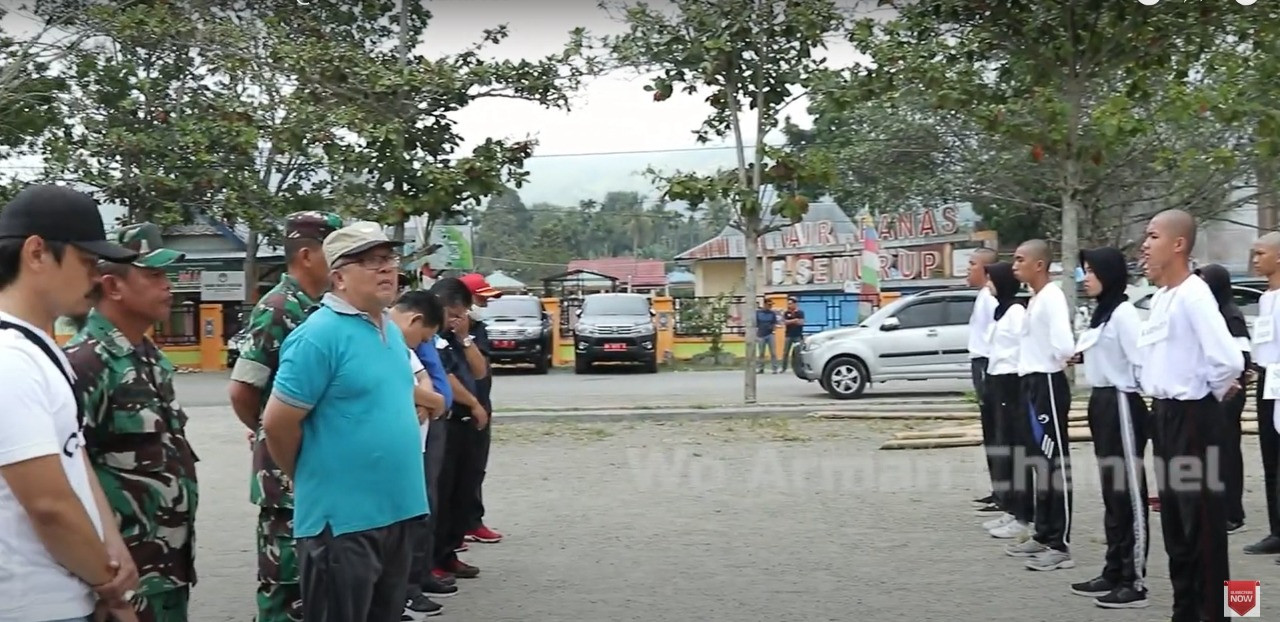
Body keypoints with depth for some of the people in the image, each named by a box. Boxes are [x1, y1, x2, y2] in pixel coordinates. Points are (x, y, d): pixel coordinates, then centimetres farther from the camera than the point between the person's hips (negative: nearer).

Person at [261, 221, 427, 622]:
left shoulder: (391, 330, 11)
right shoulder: (320, 334, -16)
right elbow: (277, 424, -16)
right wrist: (313, 478, -1)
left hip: (397, 510, 8)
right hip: (342, 518, -8)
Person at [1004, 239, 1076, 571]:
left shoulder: (1052, 297, -15)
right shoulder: (1034, 299, 15)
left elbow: (1064, 346, -26)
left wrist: (1065, 354, -6)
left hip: (1048, 384, -10)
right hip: (1032, 383, 10)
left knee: (1056, 463, -6)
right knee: (1039, 462, 15)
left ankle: (1060, 545, -2)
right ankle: (1043, 535, 24)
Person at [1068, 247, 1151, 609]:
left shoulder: (1123, 313, -14)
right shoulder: (1101, 312, 14)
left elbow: (1141, 362, -21)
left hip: (1121, 404, -9)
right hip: (1102, 403, 9)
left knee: (1129, 494, -4)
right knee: (1111, 492, 14)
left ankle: (1135, 582, 1)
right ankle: (1114, 573, 22)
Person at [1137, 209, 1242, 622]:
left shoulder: (1193, 295, -17)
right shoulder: (1160, 297, 10)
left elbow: (1228, 360, -26)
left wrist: (1216, 391, -8)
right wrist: (1159, 398, 13)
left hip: (1192, 415, -9)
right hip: (1165, 412, 9)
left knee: (1202, 522, -2)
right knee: (1174, 519, 16)